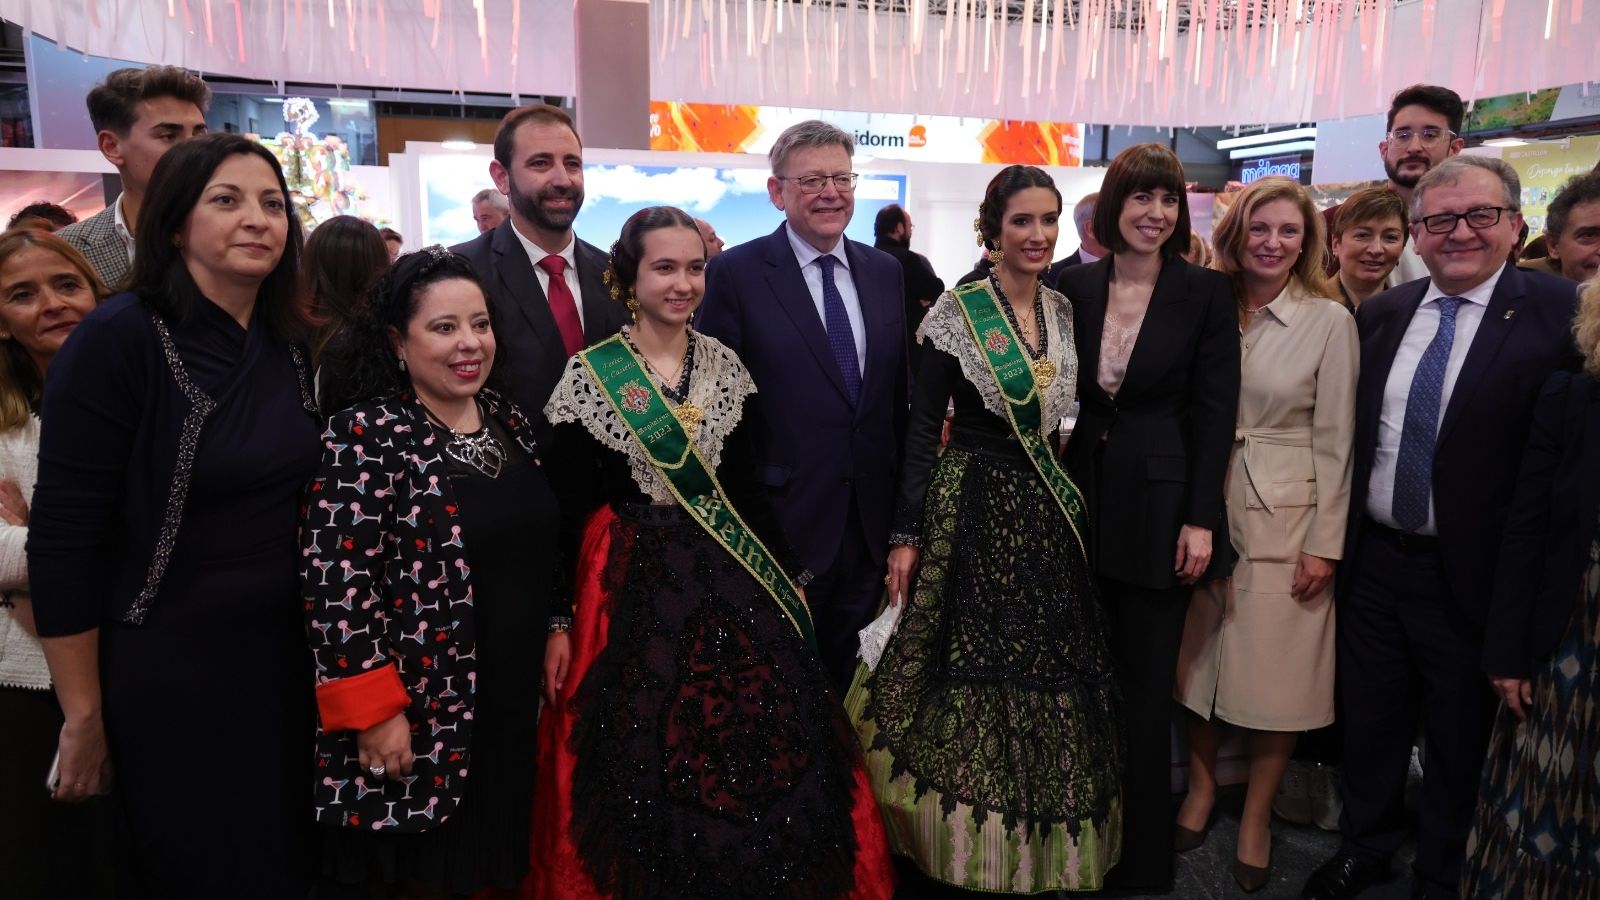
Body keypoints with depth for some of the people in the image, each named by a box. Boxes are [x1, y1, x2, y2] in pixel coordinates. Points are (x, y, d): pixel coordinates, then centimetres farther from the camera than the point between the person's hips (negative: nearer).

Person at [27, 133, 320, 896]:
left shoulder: (291, 346, 3)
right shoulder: (117, 339, -15)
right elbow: (62, 537, -15)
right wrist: (83, 714, -11)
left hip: (286, 657, 6)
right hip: (166, 674, -5)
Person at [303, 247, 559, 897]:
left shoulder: (509, 420, 6)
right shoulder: (365, 438, -14)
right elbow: (334, 585, -17)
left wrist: (555, 630, 12)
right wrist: (372, 711, -18)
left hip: (512, 708, 6)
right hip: (415, 720, -6)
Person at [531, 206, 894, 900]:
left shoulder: (725, 365, 4)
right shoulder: (589, 375, -7)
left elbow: (746, 485, 9)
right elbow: (571, 509, -6)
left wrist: (791, 576, 8)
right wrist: (559, 621, -8)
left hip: (732, 577, 4)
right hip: (635, 583, -3)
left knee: (761, 748, 6)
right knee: (646, 766, 5)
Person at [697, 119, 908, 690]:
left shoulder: (885, 271, 8)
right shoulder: (736, 273, -8)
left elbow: (898, 387, 11)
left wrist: (904, 512, 10)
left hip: (869, 522, 5)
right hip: (784, 523, -4)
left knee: (843, 675, 18)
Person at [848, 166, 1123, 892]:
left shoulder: (1065, 310, 8)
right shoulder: (957, 311, -9)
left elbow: (1058, 415, 14)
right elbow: (923, 425, -10)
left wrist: (1072, 502, 10)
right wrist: (907, 534, -13)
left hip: (1049, 509, 6)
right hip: (974, 506, -5)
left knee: (1051, 675, 11)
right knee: (974, 671, 1)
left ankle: (1042, 840, 30)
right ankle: (970, 842, 22)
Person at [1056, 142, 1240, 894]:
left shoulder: (1206, 292, -4)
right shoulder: (1074, 286, 3)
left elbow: (1214, 411, -5)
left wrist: (1202, 519, -10)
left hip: (1159, 507, -2)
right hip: (1081, 499, 3)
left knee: (1144, 688, 6)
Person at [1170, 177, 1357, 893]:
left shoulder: (1329, 322, -4)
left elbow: (1335, 440, -4)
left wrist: (1325, 544, -6)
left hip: (1285, 520, -2)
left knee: (1275, 673, 5)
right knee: (1200, 658, 11)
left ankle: (1256, 815, 25)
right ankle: (1201, 785, 32)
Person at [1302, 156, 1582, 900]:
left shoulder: (1559, 313, -11)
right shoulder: (1379, 315, 4)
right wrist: (1336, 540, 5)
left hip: (1473, 575, -4)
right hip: (1372, 559, 4)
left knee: (1460, 742, 15)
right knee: (1368, 723, 19)